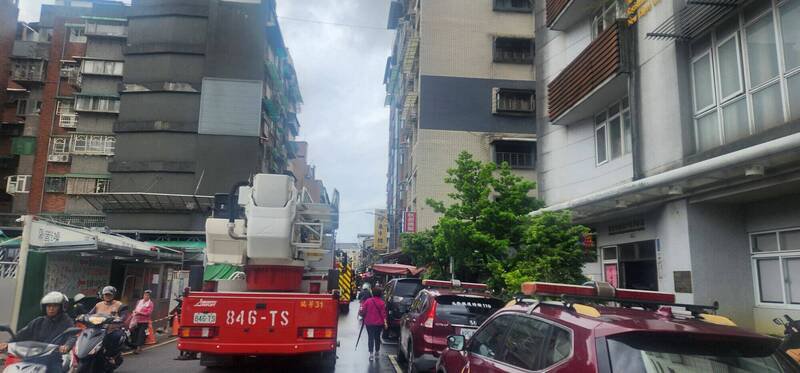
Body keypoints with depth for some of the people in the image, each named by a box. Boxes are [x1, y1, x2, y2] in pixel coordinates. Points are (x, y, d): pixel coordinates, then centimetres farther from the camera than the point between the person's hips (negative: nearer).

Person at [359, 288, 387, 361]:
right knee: (377, 337, 16)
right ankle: (377, 351, 28)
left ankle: (371, 353, -8)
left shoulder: (368, 301, -5)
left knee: (371, 337, 1)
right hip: (379, 323, 1)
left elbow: (363, 311, -5)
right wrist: (385, 322, -4)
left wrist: (360, 312, 16)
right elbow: (383, 314, -7)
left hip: (369, 323, -1)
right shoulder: (382, 303, -6)